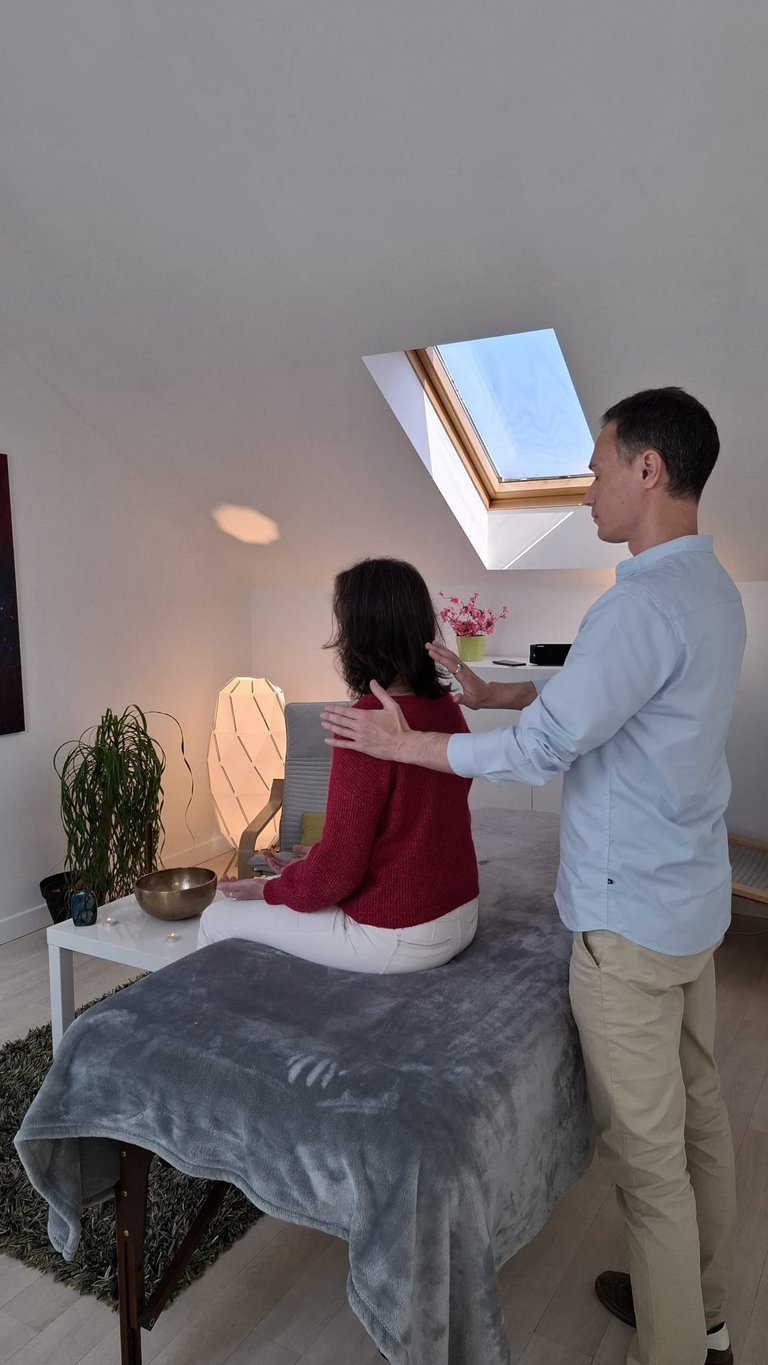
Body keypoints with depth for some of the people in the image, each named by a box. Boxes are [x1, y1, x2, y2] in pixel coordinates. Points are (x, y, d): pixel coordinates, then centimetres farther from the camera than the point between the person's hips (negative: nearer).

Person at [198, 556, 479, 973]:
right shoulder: (446, 707, 0)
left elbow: (339, 869, -21)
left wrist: (269, 890, -2)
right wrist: (304, 871, 16)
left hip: (397, 940, -8)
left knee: (219, 920, 9)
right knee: (299, 881, 29)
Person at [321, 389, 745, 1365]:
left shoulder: (645, 604, -25)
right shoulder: (711, 591, 7)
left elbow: (541, 749, -24)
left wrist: (404, 744, -11)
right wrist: (490, 692, 15)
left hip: (630, 918, -10)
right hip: (692, 898, 10)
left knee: (647, 1154, 6)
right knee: (697, 1114, 22)